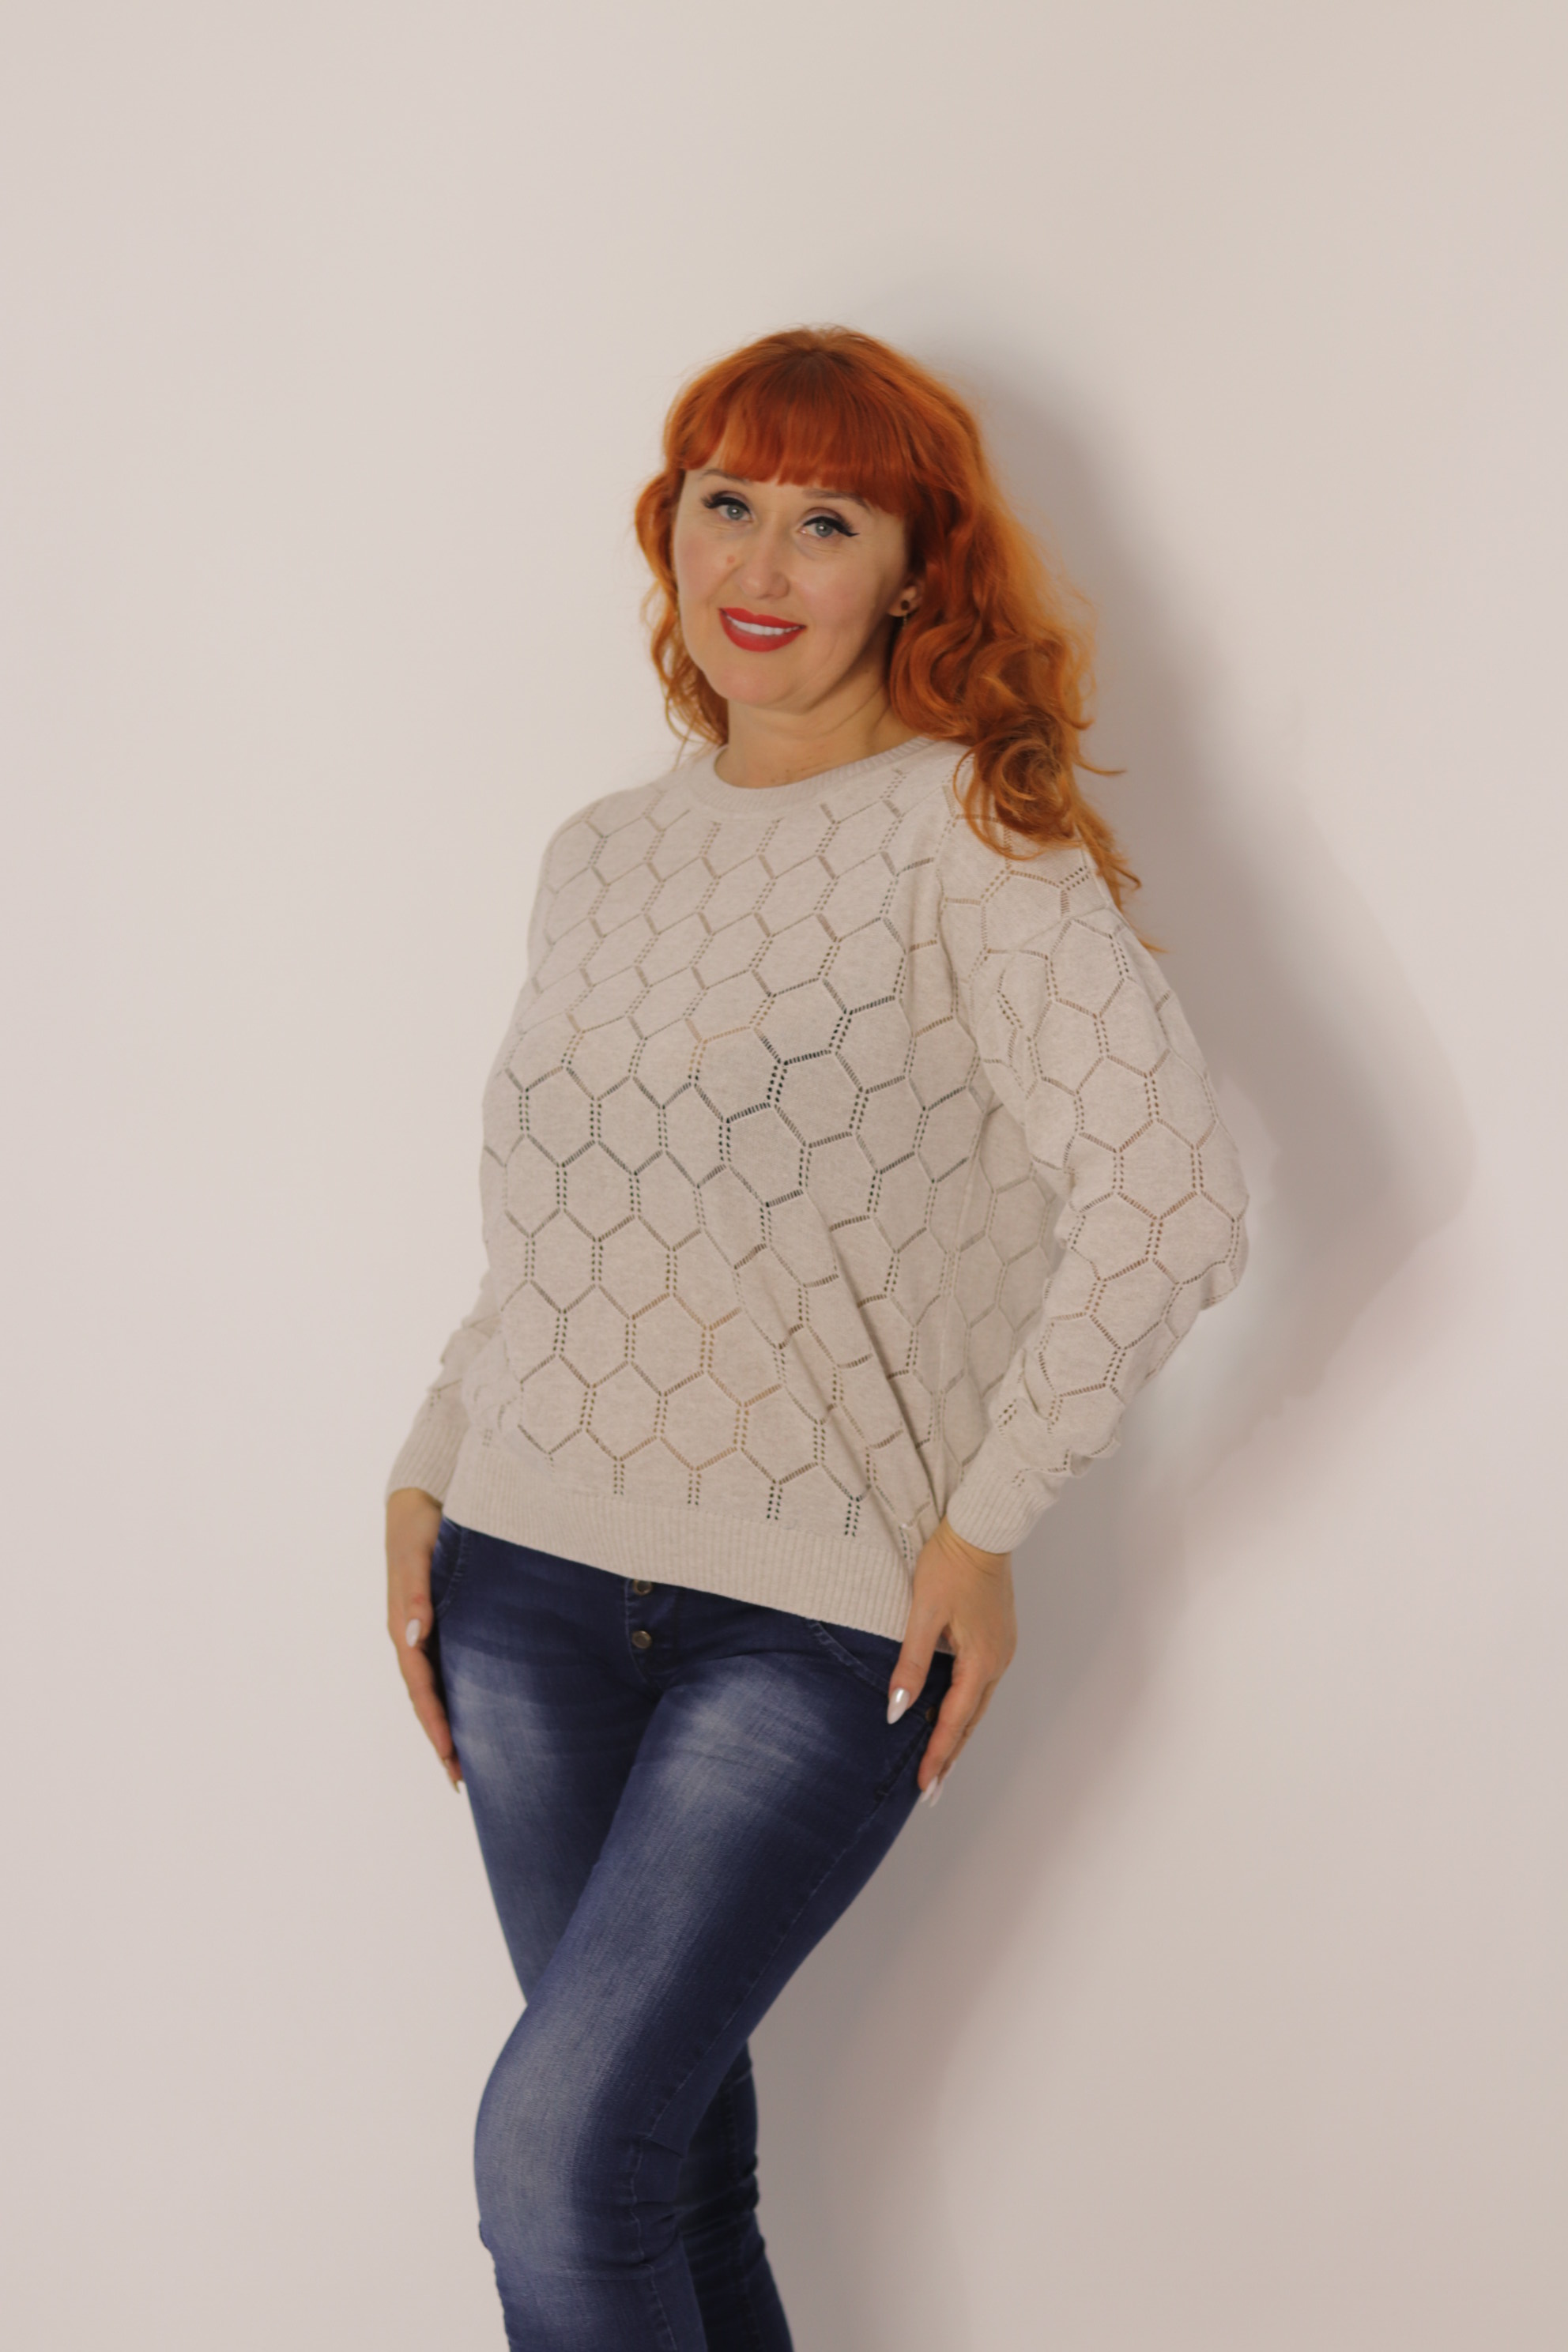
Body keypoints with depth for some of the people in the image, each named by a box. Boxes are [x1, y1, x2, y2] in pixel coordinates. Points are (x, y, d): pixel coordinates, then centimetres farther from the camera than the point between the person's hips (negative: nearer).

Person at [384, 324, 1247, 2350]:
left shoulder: (970, 837, -8)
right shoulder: (602, 854, 11)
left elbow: (1168, 1198, -17)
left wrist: (984, 1522, -14)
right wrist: (427, 1476, 9)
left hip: (821, 1617, -5)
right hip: (532, 1580, 5)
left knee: (560, 2142, -11)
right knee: (671, 2146, 11)